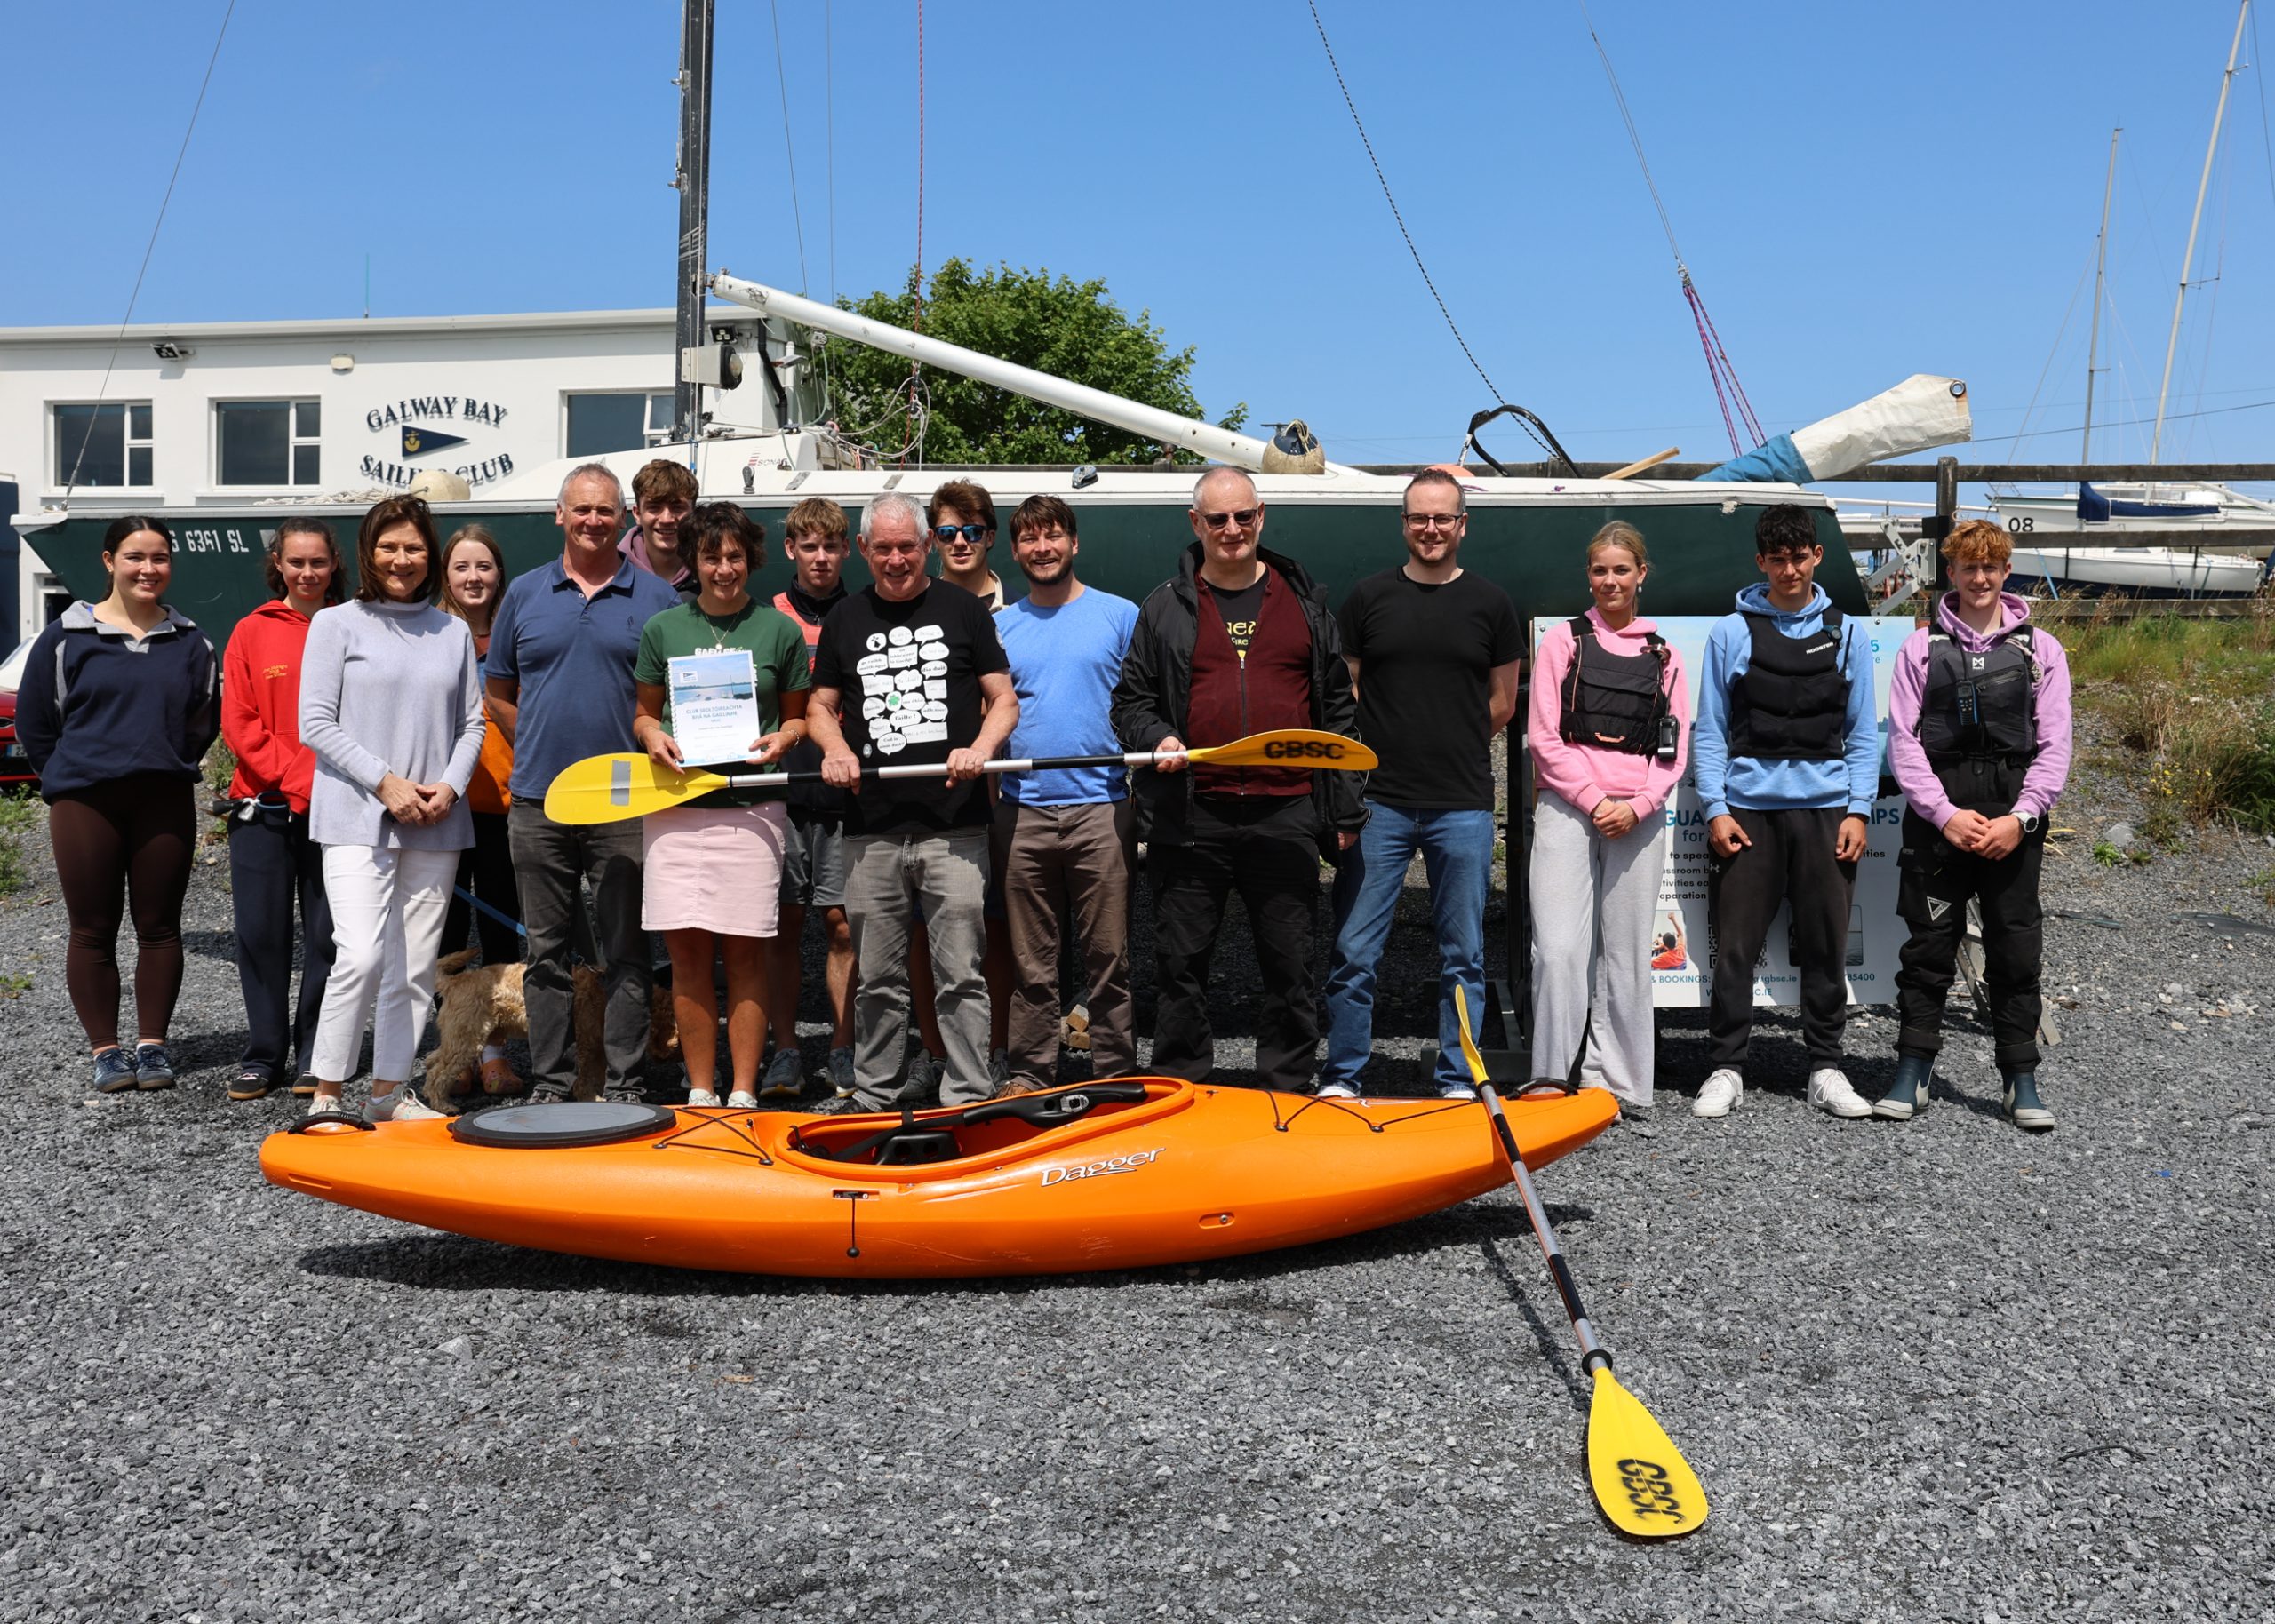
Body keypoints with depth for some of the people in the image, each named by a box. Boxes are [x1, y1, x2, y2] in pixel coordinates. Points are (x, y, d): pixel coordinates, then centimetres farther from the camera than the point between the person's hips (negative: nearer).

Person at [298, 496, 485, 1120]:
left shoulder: (453, 632, 13)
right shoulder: (336, 624, 3)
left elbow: (473, 722, 13)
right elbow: (316, 723, -3)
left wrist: (450, 786, -5)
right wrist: (385, 783, -11)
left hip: (436, 826, 4)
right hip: (356, 817, -4)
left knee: (416, 966, 6)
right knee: (361, 956, -15)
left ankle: (391, 1090, 17)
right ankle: (327, 1093, -4)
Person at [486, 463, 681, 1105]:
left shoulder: (655, 599, 4)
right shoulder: (525, 594, 9)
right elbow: (497, 692, 16)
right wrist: (537, 749, 8)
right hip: (538, 803, 2)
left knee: (624, 953, 2)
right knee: (546, 952, 8)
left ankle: (626, 1085, 8)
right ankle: (549, 1083, 16)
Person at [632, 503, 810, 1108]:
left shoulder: (779, 630, 8)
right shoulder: (663, 629, 10)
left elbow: (798, 715, 14)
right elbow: (644, 713, 17)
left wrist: (782, 739, -7)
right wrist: (653, 736, -4)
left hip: (751, 808, -1)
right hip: (674, 806, 1)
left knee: (745, 954, 0)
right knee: (687, 951, 1)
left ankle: (744, 1093, 7)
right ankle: (700, 1091, 11)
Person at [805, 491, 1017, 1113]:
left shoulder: (963, 611, 7)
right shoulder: (844, 620, 15)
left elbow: (1004, 700, 6)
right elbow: (820, 705, 19)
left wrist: (980, 748, -13)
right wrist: (834, 747, -2)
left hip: (954, 826, -2)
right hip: (871, 829, 3)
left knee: (960, 975, -3)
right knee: (878, 977, 9)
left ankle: (967, 1098, 3)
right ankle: (873, 1092, 21)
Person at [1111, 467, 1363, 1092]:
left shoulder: (1305, 601, 11)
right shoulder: (1165, 607, 9)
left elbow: (1338, 708, 12)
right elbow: (1130, 701, 12)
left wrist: (1343, 809, 7)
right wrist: (1156, 738, -11)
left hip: (1286, 816, 1)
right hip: (1191, 818, 0)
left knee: (1291, 965, 6)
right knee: (1180, 964, 5)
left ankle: (1288, 1091, 18)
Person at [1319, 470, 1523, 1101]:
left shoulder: (1490, 604, 7)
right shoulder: (1368, 598, 6)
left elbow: (1501, 704, 13)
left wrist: (1452, 750, 9)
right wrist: (1391, 752, 1)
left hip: (1464, 810, 1)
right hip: (1378, 805, 0)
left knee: (1463, 956, 7)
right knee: (1354, 952, 0)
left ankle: (1458, 1083, 17)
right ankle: (1342, 1078, 11)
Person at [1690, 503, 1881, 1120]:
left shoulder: (1847, 634, 10)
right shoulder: (1730, 633, 6)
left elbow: (1862, 733, 10)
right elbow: (1709, 730, 5)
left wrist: (1858, 810, 0)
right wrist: (1715, 808, -4)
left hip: (1826, 808, 1)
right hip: (1748, 808, -1)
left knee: (1826, 947, 5)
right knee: (1735, 946, -3)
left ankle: (1826, 1069, 15)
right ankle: (1726, 1069, 6)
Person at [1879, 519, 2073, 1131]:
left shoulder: (2040, 649, 7)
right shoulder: (1921, 646, 7)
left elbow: (2054, 746, 3)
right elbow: (1903, 739, 1)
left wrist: (2020, 817, -10)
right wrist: (1945, 814, -10)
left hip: (2013, 823, 0)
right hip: (1938, 819, 0)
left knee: (2016, 952, 4)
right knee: (1927, 948, 3)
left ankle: (2020, 1080, 12)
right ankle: (1913, 1074, 10)